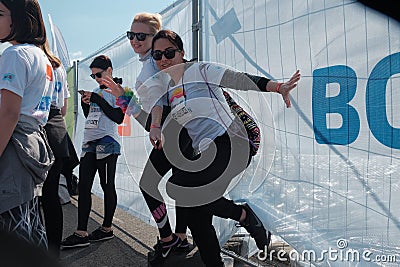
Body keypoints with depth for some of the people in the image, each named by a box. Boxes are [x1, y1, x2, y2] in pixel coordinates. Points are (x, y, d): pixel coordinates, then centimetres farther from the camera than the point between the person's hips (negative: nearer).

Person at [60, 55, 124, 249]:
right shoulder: (96, 91, 21)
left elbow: (119, 118, -12)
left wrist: (98, 100, -12)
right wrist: (85, 103, 8)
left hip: (107, 143, -8)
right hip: (89, 143, 8)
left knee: (107, 186, 0)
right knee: (83, 186, 1)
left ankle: (107, 229, 12)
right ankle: (81, 234, 3)